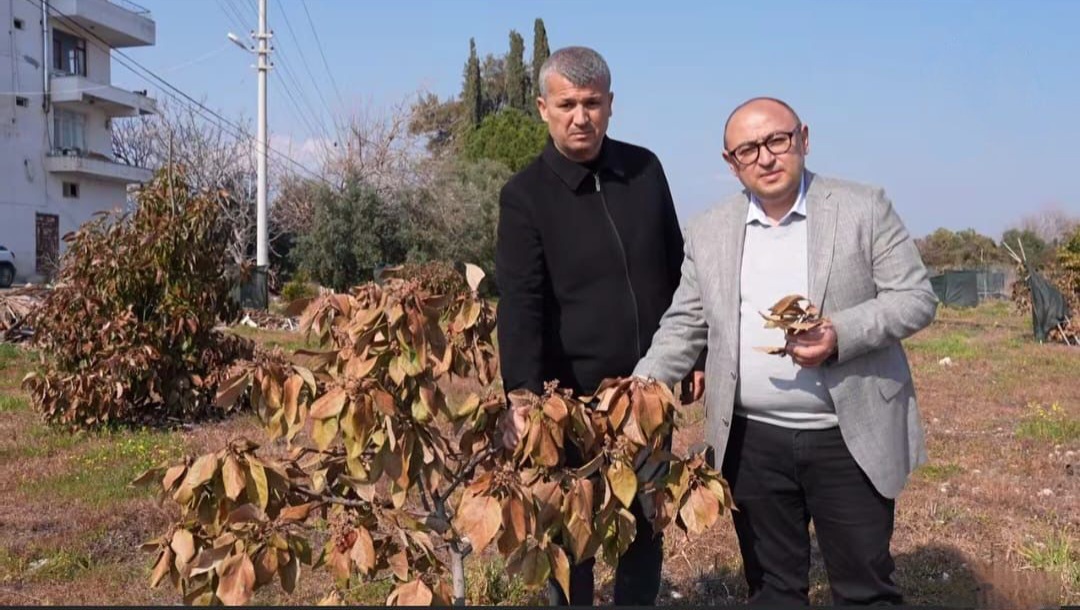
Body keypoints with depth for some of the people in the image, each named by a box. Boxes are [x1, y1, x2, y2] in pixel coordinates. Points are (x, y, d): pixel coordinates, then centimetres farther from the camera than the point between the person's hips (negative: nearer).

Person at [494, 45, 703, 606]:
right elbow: (519, 306, -18)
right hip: (574, 393, -4)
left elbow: (676, 270, 12)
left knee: (646, 524, 15)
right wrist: (525, 397, -29)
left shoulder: (644, 169, 3)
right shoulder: (525, 195, -10)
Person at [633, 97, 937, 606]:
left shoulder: (864, 209, -3)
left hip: (850, 438, -2)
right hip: (752, 443, 3)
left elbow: (916, 298, -5)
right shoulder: (708, 233, 5)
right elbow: (683, 327, 8)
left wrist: (842, 334, -21)